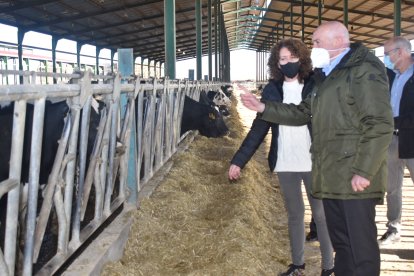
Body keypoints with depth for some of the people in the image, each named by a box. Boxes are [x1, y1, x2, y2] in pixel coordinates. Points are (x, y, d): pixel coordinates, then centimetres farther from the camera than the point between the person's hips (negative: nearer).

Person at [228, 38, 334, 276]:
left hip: (314, 161, -3)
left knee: (322, 214, 6)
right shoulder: (272, 89, 2)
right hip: (285, 163, 3)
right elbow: (259, 127, 4)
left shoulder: (316, 86, -6)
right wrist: (239, 160, 0)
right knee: (294, 214, 15)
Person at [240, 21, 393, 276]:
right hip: (332, 178, 9)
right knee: (341, 244, 17)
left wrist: (364, 171, -20)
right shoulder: (327, 77, 20)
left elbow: (380, 125, -17)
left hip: (355, 179, -9)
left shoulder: (363, 72, -10)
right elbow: (302, 113, 24)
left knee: (361, 247, -4)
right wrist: (263, 108, 14)